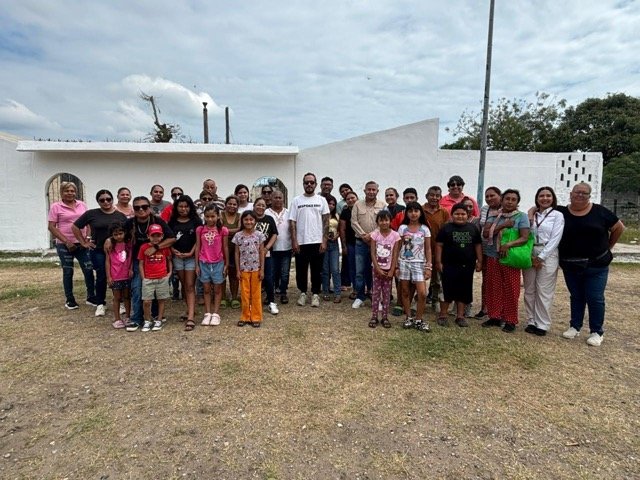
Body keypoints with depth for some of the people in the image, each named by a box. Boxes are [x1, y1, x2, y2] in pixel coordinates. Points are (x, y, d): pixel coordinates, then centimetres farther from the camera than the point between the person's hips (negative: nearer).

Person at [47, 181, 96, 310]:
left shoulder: (82, 205, 9)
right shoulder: (56, 207, -2)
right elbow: (51, 227, -6)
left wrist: (87, 238, 0)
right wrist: (66, 241, -12)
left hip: (82, 244, 3)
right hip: (64, 245, -3)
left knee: (89, 270, 1)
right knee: (68, 272, 6)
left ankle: (91, 297, 14)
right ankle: (69, 300, 19)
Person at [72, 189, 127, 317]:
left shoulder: (121, 216, 4)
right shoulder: (91, 214, 1)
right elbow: (75, 227, 8)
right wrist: (84, 242, 5)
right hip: (98, 252, -1)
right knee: (101, 277, 3)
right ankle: (100, 304, 19)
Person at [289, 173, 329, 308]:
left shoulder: (321, 200, 3)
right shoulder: (296, 200, 3)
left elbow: (326, 221, 2)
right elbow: (292, 222, 1)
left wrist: (324, 240, -5)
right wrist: (294, 240, -6)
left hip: (317, 241, 0)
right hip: (300, 242, 0)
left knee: (317, 270, 6)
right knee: (301, 270, 9)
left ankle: (315, 294, 19)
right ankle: (303, 293, 25)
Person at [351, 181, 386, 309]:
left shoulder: (383, 205, 4)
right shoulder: (358, 204, 6)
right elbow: (354, 222, 0)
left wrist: (373, 235, -15)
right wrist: (363, 235, -11)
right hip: (361, 242, 1)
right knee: (360, 271, 4)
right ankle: (360, 297, 15)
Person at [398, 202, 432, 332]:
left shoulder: (425, 229, 2)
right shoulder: (402, 228, 1)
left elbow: (428, 249, 4)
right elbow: (398, 248, 2)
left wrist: (429, 267, -2)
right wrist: (396, 265, -2)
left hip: (419, 263, 0)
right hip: (404, 262, 0)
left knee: (422, 293, -7)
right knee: (405, 292, 7)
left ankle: (418, 320, 10)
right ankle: (408, 318, 21)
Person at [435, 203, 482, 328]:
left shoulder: (473, 228, 8)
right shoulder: (446, 228, -2)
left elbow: (478, 245, 13)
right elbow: (439, 245, -3)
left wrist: (479, 261, 7)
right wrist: (438, 262, -8)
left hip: (467, 266, 4)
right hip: (449, 265, -3)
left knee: (464, 291, 8)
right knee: (447, 290, 0)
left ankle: (460, 316, 19)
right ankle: (442, 315, 12)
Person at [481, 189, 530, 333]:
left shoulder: (521, 217, -3)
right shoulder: (494, 216, 7)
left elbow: (524, 238, -10)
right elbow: (485, 233, -4)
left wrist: (508, 245, -23)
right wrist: (503, 226, -14)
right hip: (492, 257, 3)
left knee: (511, 290, 2)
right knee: (493, 288, 9)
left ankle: (510, 321, 12)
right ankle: (495, 317, 20)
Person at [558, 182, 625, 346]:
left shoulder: (600, 212, -5)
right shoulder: (561, 212, -3)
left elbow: (619, 228, 6)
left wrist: (608, 247, 7)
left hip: (596, 265, -1)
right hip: (570, 265, 2)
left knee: (595, 298, 3)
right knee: (576, 296, 14)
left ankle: (597, 332, 16)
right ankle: (575, 326, 26)